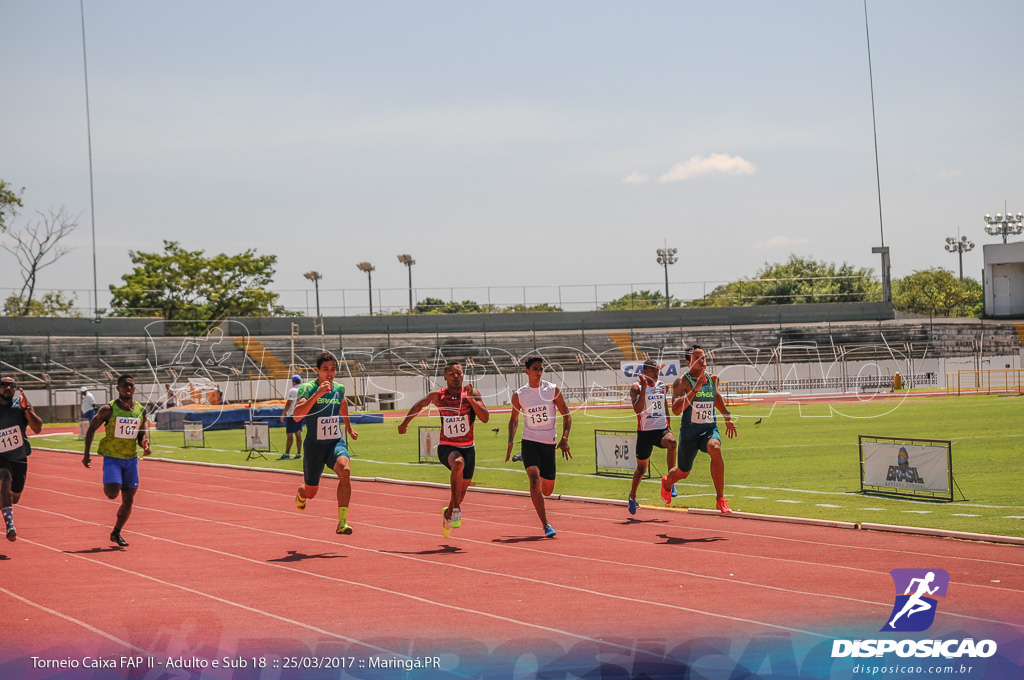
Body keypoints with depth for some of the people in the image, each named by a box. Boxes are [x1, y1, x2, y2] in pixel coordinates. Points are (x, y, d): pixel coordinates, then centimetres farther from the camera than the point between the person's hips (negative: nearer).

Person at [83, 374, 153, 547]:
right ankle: (107, 486, 16)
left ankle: (116, 532, 22)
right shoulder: (108, 409, -10)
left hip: (131, 459, 4)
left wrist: (145, 445, -11)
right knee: (112, 493, -22)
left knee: (128, 500, 4)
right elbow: (91, 429, 1)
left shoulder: (141, 410, 3)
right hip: (112, 457, -4)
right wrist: (86, 454, -2)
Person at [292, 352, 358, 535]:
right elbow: (297, 415, -31)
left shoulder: (339, 388, 1)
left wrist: (349, 427, 36)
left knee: (345, 471, -30)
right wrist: (317, 394, -39)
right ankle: (301, 493, 53)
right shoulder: (307, 388, -14)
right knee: (311, 492, 12)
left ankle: (342, 522, -29)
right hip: (314, 446, -2)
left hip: (336, 443, 2)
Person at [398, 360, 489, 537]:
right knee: (458, 463, -38)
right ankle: (456, 510, -35)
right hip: (446, 447, -3)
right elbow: (419, 405, 15)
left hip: (467, 448, 3)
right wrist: (405, 422, 23)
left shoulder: (473, 393, -4)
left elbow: (485, 418, -15)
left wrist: (470, 399, -24)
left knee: (462, 492, 13)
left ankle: (448, 513, 46)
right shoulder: (438, 396, -5)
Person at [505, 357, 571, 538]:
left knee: (547, 490, 7)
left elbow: (566, 416, 4)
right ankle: (546, 525, -19)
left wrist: (564, 438, -10)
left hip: (549, 444, 1)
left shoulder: (553, 390, 0)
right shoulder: (519, 395, 1)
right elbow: (513, 419, 15)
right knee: (535, 481, -21)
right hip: (529, 442, -1)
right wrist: (510, 443, 4)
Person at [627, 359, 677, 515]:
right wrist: (644, 387, -27)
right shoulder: (636, 387, -7)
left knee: (671, 441, -34)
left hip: (662, 429, 3)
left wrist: (668, 425, 20)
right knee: (641, 468, 8)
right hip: (645, 432, -3)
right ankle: (633, 495, 35)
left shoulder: (662, 386, 9)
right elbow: (638, 410, -22)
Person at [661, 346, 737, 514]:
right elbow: (676, 409, -27)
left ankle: (721, 500, -27)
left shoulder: (712, 379, 3)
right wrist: (695, 389, -33)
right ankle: (667, 483, 56)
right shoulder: (682, 381, -12)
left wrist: (727, 417, 31)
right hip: (689, 432, -2)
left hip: (710, 429, 2)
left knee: (715, 449, -33)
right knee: (683, 472, 14)